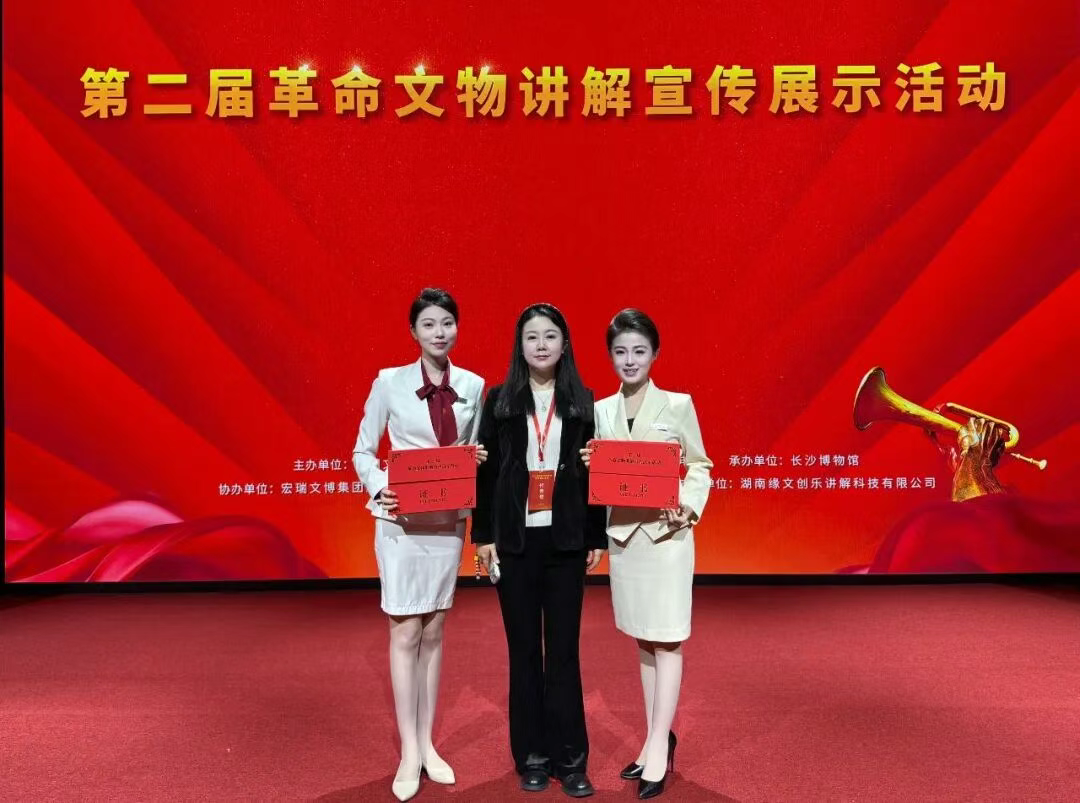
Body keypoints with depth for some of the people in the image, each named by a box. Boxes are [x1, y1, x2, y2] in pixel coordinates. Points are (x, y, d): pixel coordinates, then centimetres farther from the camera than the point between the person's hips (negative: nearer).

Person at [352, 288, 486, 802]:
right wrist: (378, 489, -18)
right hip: (402, 519, -3)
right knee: (406, 631, 1)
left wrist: (479, 459, -10)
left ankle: (428, 743, 24)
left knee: (434, 631, 12)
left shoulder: (473, 386, 4)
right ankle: (409, 752, 14)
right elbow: (363, 450, -1)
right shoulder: (389, 381, -5)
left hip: (449, 520, 3)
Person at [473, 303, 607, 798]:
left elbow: (594, 473, 4)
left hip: (566, 540, 0)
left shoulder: (583, 402, 4)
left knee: (564, 649, 5)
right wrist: (484, 535, -3)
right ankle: (531, 756, 21)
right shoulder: (500, 400, 3)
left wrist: (597, 538, 2)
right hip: (515, 540, 0)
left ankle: (569, 758, 17)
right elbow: (486, 471, 2)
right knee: (524, 649, 8)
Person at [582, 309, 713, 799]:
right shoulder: (600, 411, 6)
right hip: (621, 533, 4)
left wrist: (688, 508, -15)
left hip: (666, 533, -4)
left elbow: (700, 467, 1)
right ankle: (654, 741, 25)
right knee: (642, 641, 13)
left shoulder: (678, 405, -3)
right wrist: (589, 467, -12)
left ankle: (659, 747, 11)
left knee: (667, 640, 2)